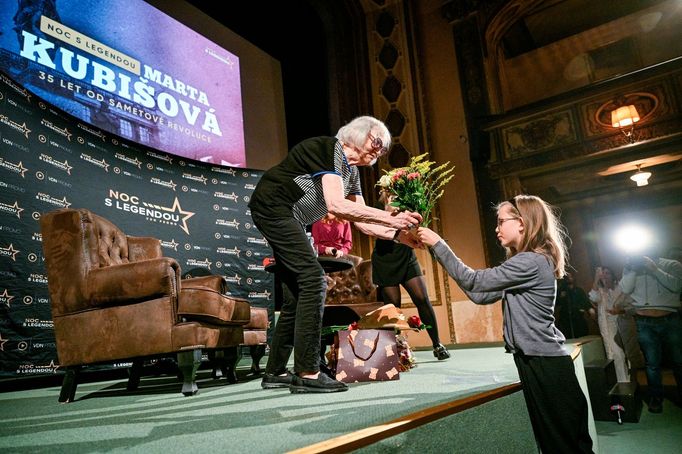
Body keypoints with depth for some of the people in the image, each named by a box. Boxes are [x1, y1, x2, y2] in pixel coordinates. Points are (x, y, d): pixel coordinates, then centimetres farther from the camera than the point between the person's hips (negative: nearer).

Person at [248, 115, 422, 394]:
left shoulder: (351, 171, 13)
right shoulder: (331, 149, -15)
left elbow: (362, 222, 10)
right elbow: (336, 205, -29)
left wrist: (397, 234, -4)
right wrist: (391, 218, -26)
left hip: (288, 219, 10)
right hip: (272, 206, -10)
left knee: (296, 292, 7)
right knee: (313, 279, -17)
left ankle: (275, 373, 14)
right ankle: (307, 374, -15)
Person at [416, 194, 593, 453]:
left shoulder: (531, 262, -18)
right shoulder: (527, 262, 13)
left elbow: (474, 281, -19)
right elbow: (481, 295, 9)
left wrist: (437, 244, -14)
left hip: (545, 364, -9)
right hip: (537, 359, 9)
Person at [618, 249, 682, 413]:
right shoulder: (629, 269, 4)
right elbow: (625, 289, -8)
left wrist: (654, 269, -19)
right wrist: (632, 269, -14)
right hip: (645, 324, 1)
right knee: (652, 363, 7)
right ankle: (655, 398, 21)